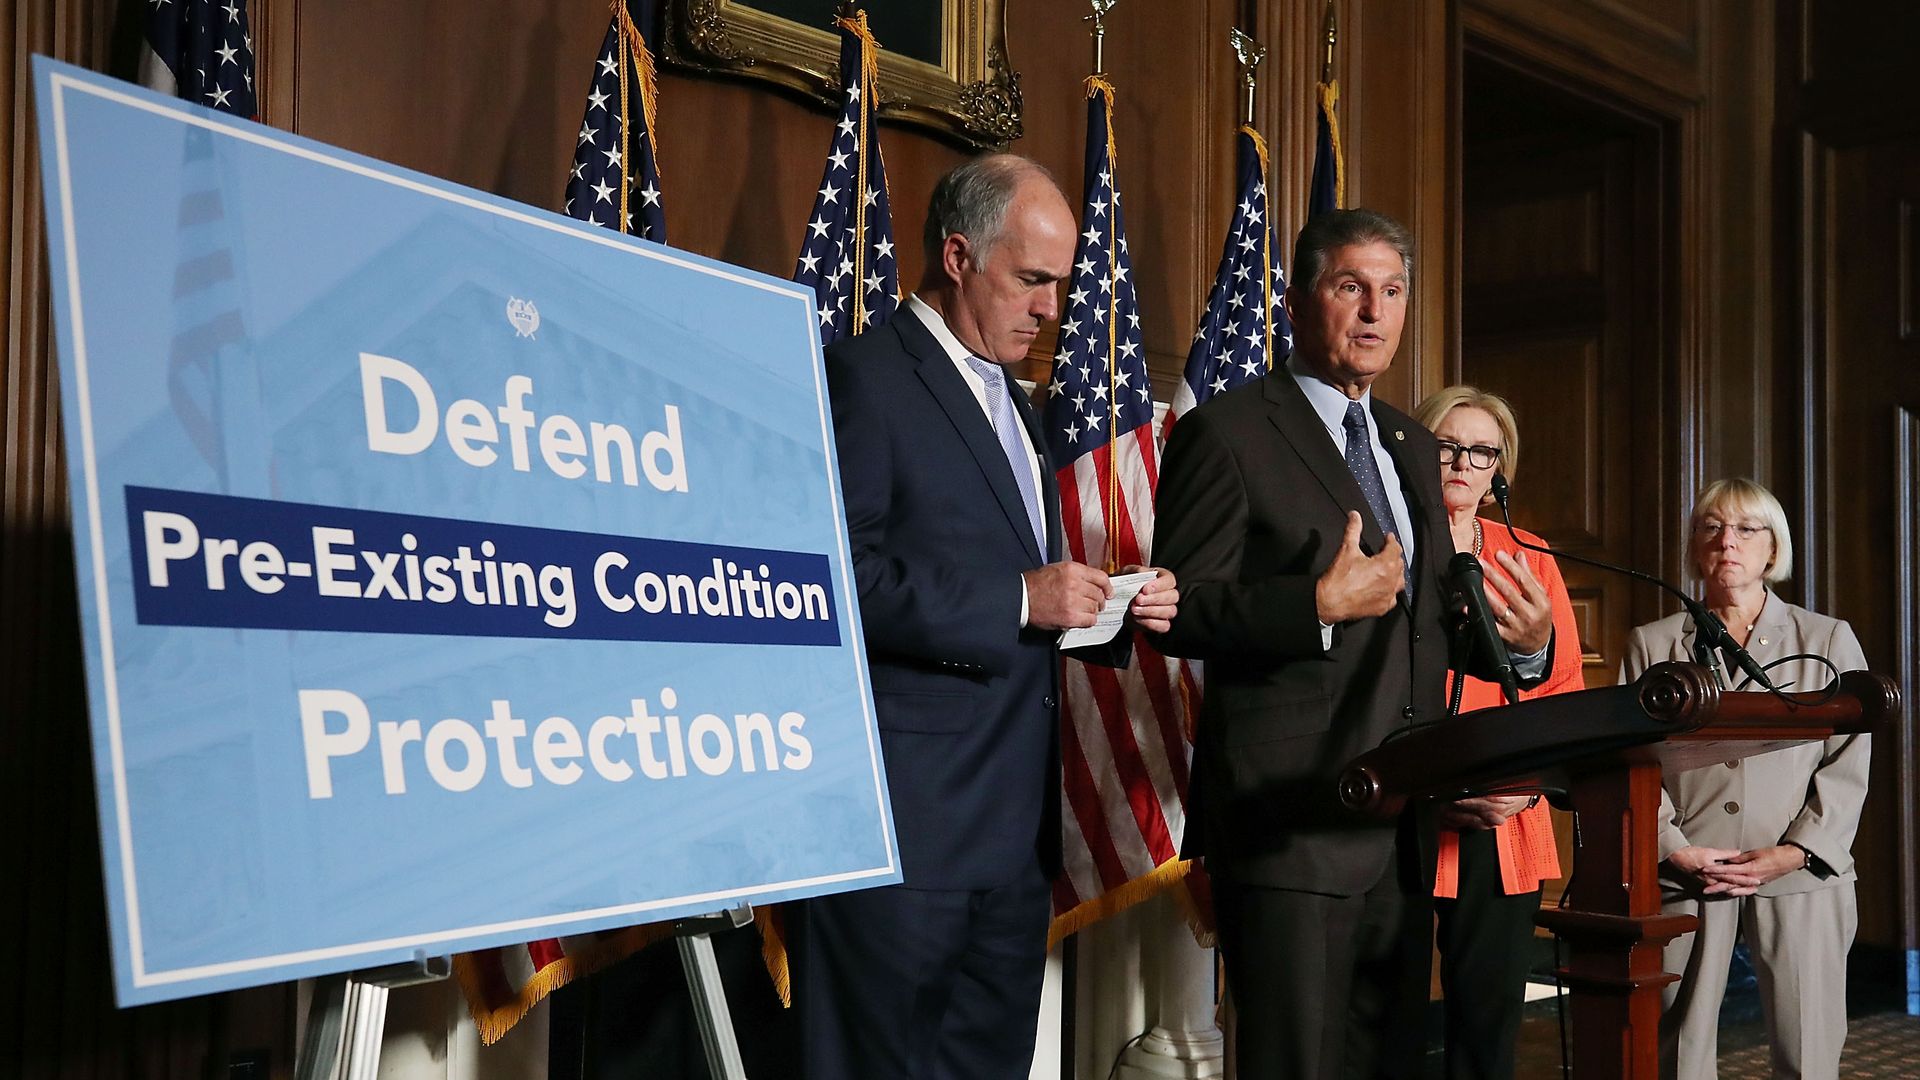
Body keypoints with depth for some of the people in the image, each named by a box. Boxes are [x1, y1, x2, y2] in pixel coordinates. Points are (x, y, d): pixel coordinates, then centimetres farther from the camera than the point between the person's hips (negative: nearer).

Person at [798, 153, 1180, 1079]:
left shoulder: (1009, 403, 20)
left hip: (1013, 827, 9)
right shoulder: (864, 377, -8)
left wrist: (1114, 607, 5)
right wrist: (1018, 600, -20)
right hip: (905, 825, -9)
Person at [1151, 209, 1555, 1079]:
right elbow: (1178, 612, -12)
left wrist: (1525, 641, 2)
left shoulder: (1413, 448, 19)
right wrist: (1320, 605, -24)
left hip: (1405, 832, 7)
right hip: (1292, 825, -7)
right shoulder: (1227, 433, -5)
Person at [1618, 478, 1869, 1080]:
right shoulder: (1652, 645, 12)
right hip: (1684, 877, 0)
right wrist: (1675, 850, -8)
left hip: (1800, 878, 0)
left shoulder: (1828, 641, 12)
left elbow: (1848, 764, 5)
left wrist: (1793, 852, -8)